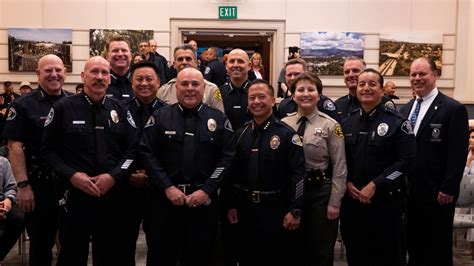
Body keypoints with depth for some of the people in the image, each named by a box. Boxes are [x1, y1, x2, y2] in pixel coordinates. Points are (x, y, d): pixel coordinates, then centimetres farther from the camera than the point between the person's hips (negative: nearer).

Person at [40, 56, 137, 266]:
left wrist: (114, 176, -10)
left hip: (113, 195, 2)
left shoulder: (119, 109, 7)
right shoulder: (63, 107, 0)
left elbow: (133, 149, 4)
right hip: (75, 194, -2)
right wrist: (71, 175, -13)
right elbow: (48, 150, -1)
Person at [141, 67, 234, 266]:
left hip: (204, 200, 1)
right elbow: (147, 154, -2)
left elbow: (227, 158, -1)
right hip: (165, 198, 0)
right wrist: (167, 187, -10)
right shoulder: (159, 117, 5)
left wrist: (206, 190, -10)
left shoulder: (219, 119, 4)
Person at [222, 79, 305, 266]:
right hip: (245, 209, 5)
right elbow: (232, 172, 10)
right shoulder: (240, 134, 8)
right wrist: (230, 205, 7)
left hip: (277, 209, -4)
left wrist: (296, 211, -16)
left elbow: (298, 174, -12)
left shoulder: (286, 134, -7)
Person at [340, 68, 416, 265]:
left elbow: (406, 159, -12)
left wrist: (375, 185, -15)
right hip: (351, 198, 4)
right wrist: (347, 183, -5)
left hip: (385, 199, -4)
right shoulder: (347, 122, 10)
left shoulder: (397, 121, -5)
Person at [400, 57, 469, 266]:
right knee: (414, 244, 16)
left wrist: (448, 189, -15)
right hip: (410, 190, 6)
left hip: (437, 193, -6)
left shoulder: (453, 109, -8)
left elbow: (458, 153, -12)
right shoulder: (407, 108, 12)